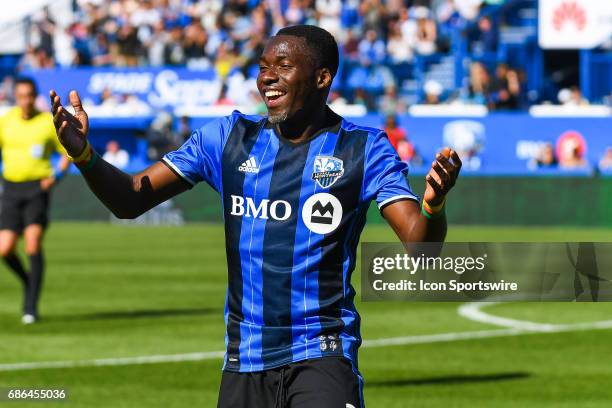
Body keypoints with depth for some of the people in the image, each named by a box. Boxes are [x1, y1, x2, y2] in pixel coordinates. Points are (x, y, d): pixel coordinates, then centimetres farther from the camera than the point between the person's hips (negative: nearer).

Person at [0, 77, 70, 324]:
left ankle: (31, 306, -13)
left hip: (37, 187, -3)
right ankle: (27, 281, 27)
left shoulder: (49, 123, -1)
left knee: (33, 242, -19)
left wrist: (57, 176, -8)